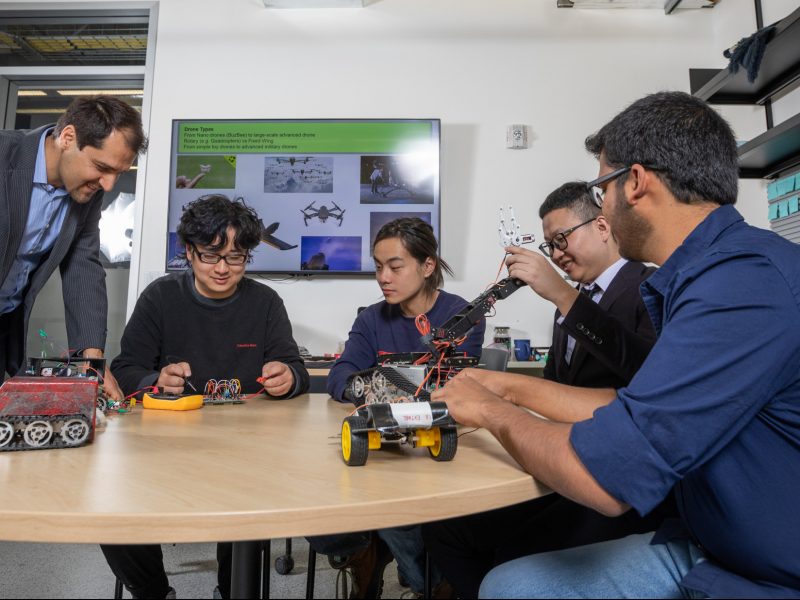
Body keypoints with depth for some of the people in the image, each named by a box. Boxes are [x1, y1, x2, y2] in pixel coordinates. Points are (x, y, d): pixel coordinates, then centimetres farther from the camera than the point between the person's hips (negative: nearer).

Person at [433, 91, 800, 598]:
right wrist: (513, 390, 12)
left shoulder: (746, 281, -26)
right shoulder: (705, 274, 5)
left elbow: (605, 478, -28)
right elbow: (637, 411, 11)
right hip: (707, 551, 8)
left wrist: (493, 411, -10)